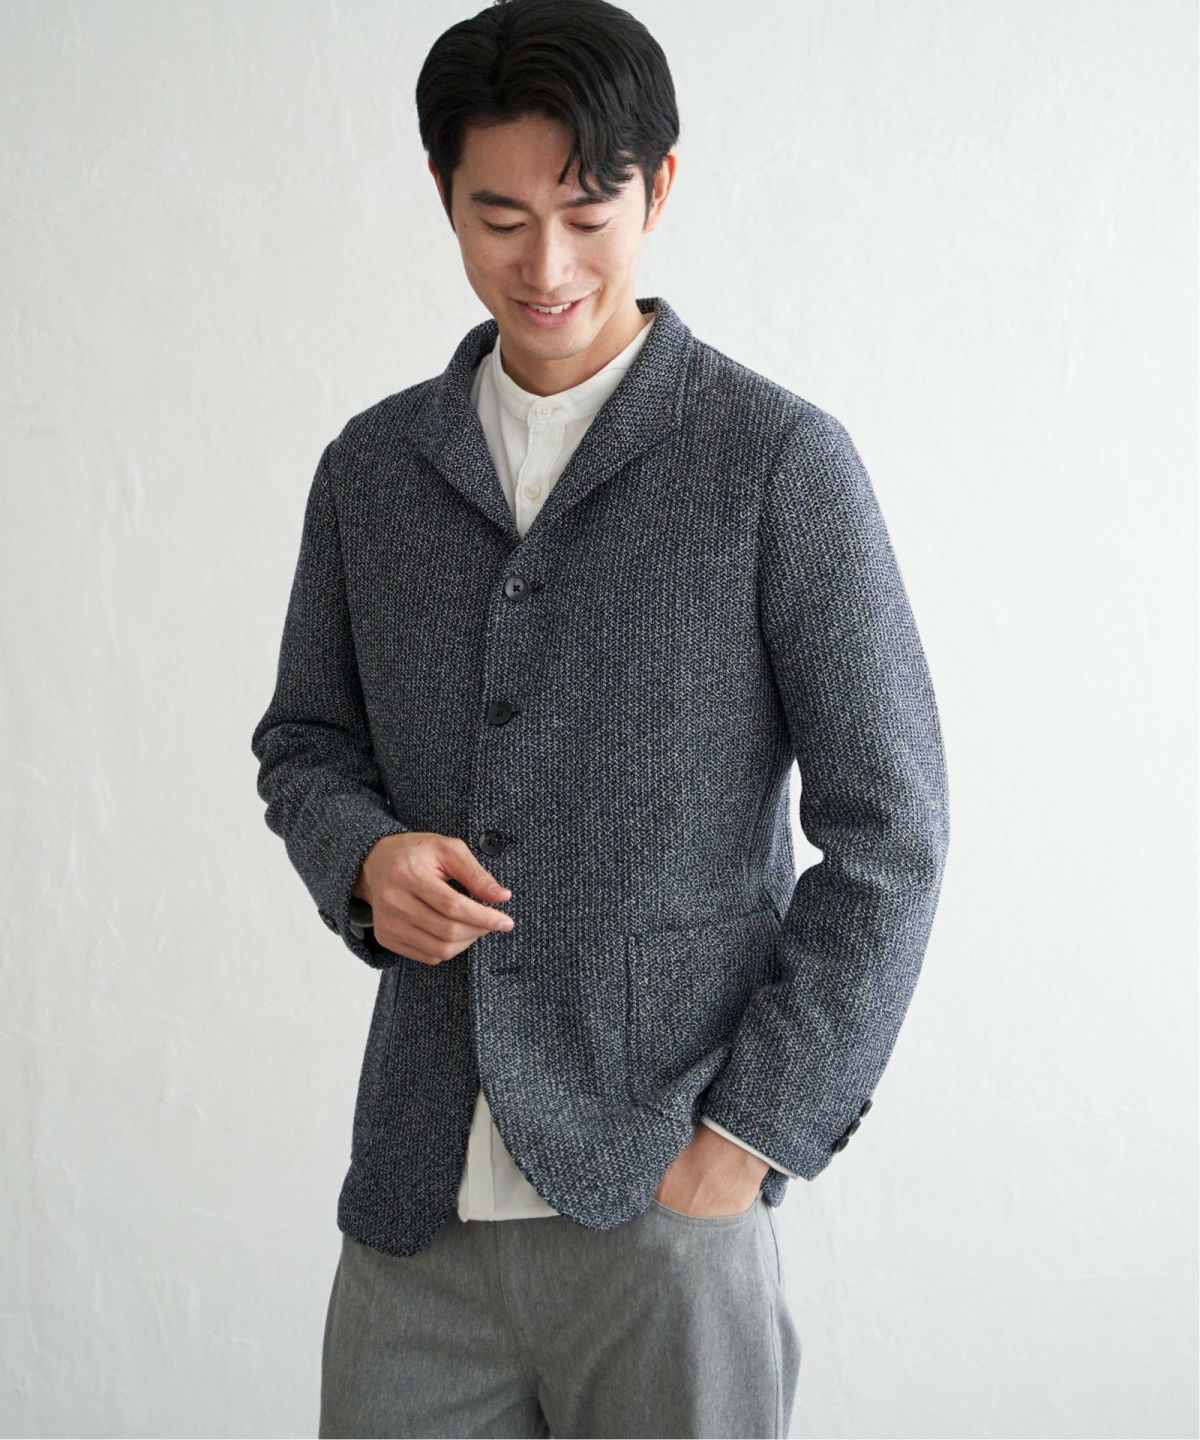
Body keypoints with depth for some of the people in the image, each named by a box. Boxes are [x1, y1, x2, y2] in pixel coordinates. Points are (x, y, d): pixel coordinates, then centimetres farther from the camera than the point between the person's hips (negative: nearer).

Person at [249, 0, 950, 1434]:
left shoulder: (778, 459, -4)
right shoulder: (373, 466, 9)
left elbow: (888, 832, -5)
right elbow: (304, 739, 18)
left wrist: (748, 1135, -8)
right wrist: (365, 856, -5)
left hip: (660, 1196, -3)